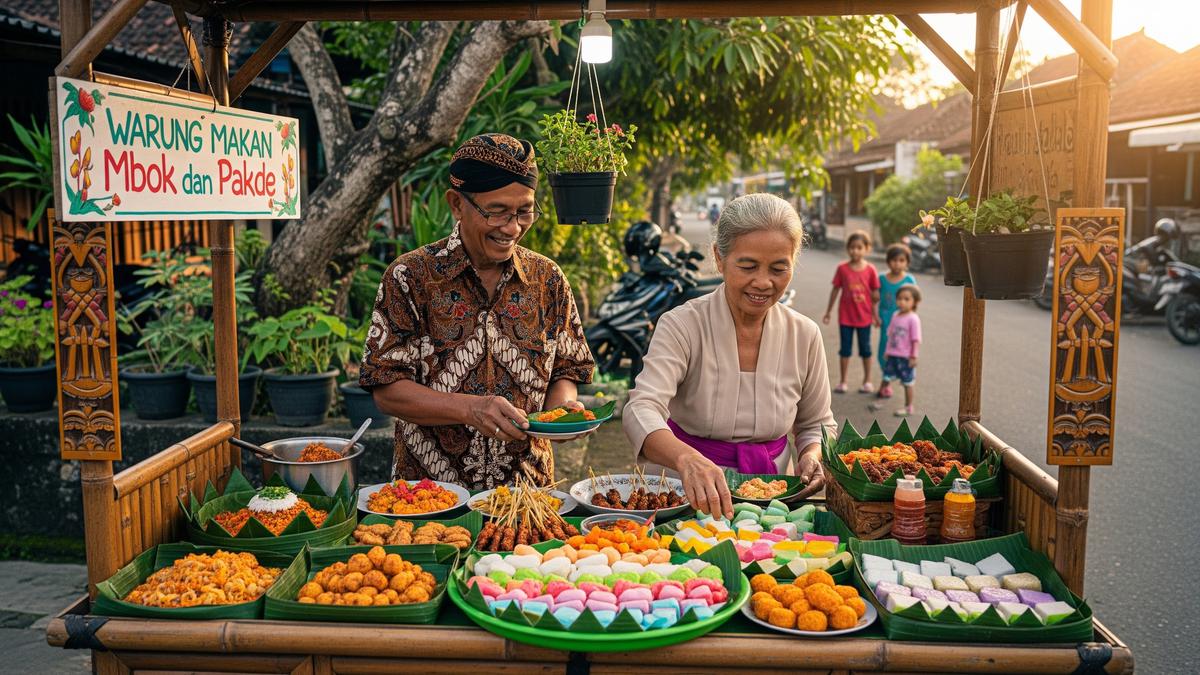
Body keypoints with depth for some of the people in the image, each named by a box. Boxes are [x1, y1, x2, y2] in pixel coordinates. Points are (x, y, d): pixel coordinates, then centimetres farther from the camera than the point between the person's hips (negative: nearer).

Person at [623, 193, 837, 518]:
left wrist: (812, 456, -6)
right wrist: (688, 459, -45)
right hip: (684, 493, -2)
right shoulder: (681, 326, -10)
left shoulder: (804, 335, 2)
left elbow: (816, 424, 17)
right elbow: (641, 410, -25)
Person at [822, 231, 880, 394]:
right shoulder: (842, 269, -5)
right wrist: (828, 312, 6)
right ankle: (843, 382, 18)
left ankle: (867, 381, 24)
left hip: (864, 316, 0)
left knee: (865, 349, 11)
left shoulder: (870, 270, -6)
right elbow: (835, 290, 2)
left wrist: (875, 314, 2)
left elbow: (875, 294, 1)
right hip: (845, 316, 0)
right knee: (845, 349, 8)